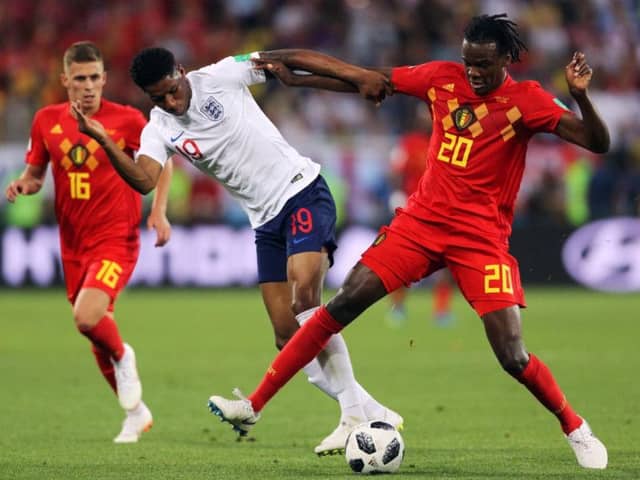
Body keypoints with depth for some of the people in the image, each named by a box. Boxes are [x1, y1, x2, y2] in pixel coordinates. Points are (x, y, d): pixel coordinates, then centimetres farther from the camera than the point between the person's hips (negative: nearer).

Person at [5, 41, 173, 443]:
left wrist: (159, 212, -5)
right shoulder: (47, 121, 1)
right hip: (73, 244, 5)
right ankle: (137, 413, 31)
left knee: (87, 318, -26)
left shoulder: (127, 120, -8)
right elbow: (36, 173, 13)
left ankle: (123, 358, 7)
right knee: (96, 337, 11)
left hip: (117, 240, -5)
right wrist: (23, 184, -9)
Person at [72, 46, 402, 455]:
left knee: (304, 293, -26)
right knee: (288, 336, -2)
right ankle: (369, 412, 7)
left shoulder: (220, 78, -7)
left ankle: (356, 410, -20)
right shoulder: (160, 128, 1)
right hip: (266, 221, 6)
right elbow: (145, 180, -16)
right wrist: (105, 142, -31)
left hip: (301, 189, -6)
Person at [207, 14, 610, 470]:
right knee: (342, 305, -6)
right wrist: (293, 77, 6)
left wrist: (581, 95, -36)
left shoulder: (526, 100, -11)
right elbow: (365, 81, 7)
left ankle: (576, 428, 14)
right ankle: (255, 404, 0)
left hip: (481, 238, -3)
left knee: (513, 356, -13)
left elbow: (598, 143, -18)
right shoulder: (442, 78, -1)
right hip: (421, 221, 3)